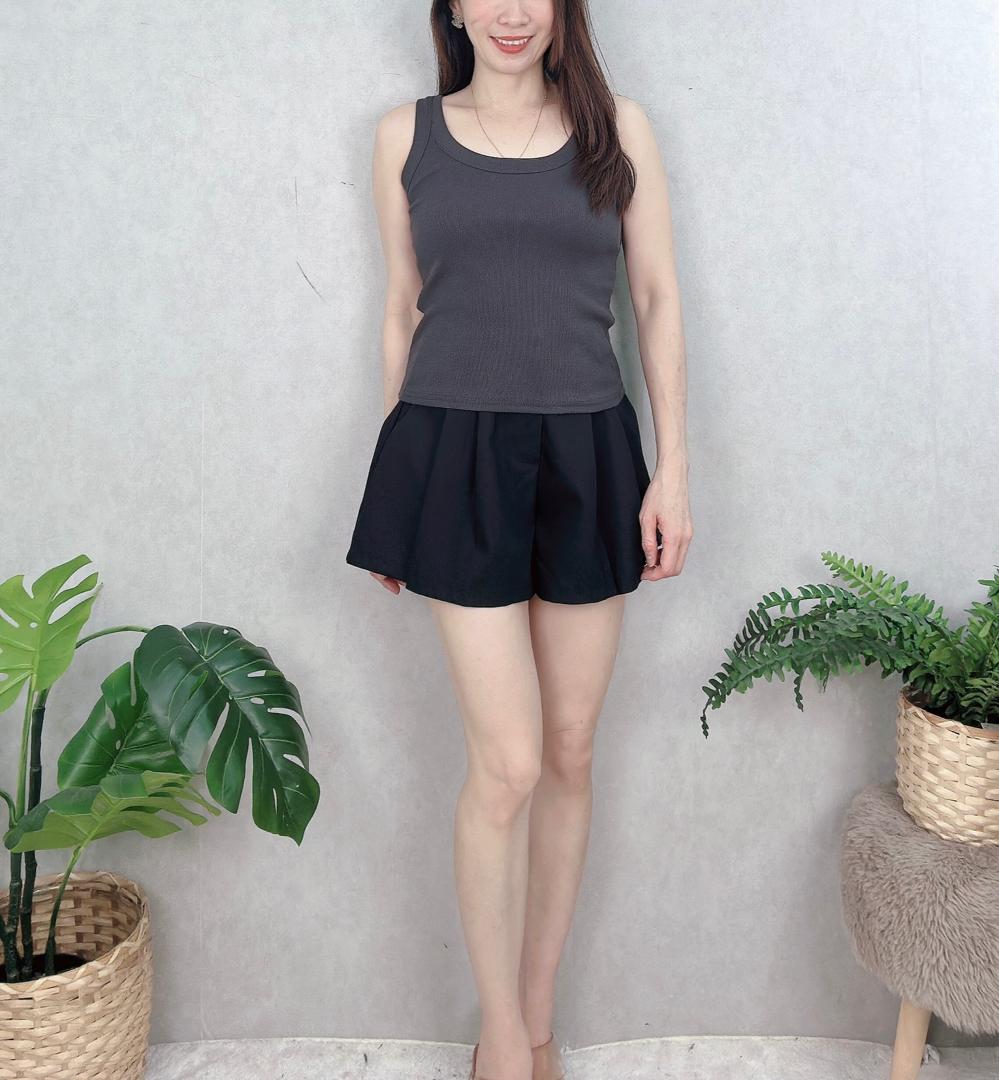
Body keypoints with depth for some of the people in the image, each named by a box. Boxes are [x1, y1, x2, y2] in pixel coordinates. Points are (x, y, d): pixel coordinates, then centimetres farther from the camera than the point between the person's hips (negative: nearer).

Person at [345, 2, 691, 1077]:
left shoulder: (618, 127, 9)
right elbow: (402, 310, 11)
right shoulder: (407, 133, 8)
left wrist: (672, 467, 0)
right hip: (457, 454, -2)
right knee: (507, 764, -6)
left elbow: (658, 301, 8)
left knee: (570, 754, 7)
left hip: (587, 456, 2)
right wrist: (392, 493, 10)